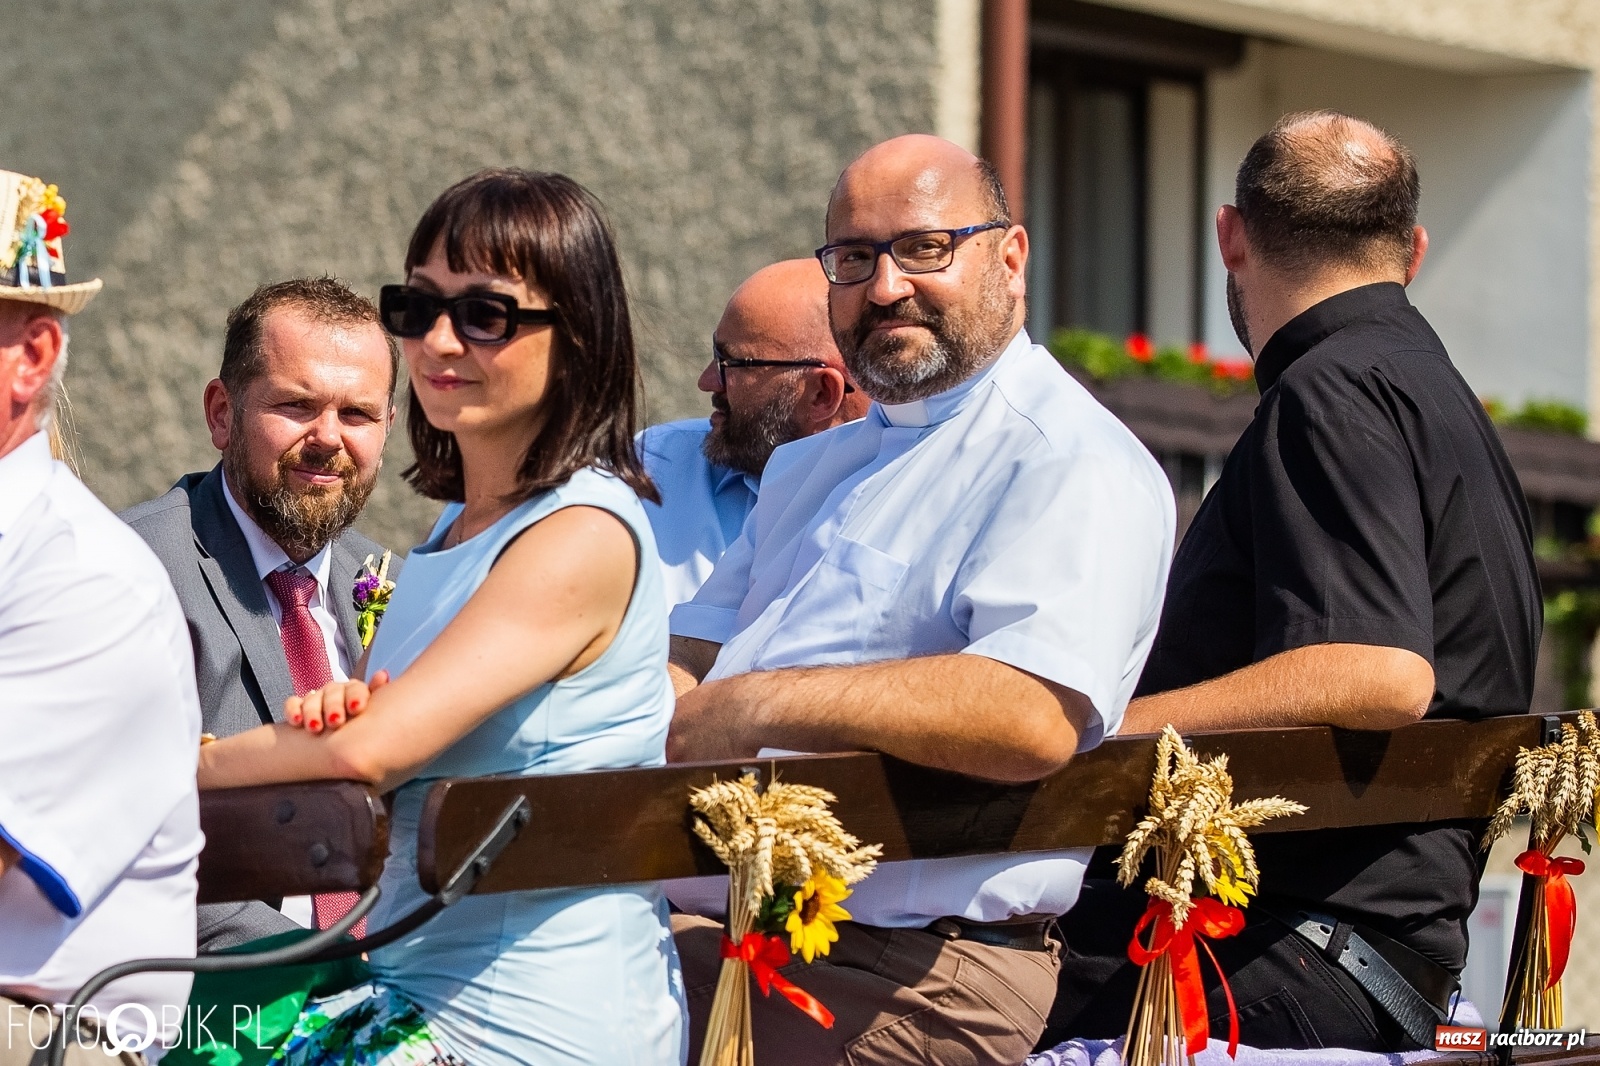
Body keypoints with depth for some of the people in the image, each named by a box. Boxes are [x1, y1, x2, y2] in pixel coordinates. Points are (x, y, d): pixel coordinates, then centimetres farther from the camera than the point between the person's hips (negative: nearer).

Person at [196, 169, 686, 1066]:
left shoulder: (584, 536, -14)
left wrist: (182, 762, -3)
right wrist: (334, 714, -1)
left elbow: (374, 749, -20)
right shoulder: (459, 530, 15)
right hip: (412, 991, 8)